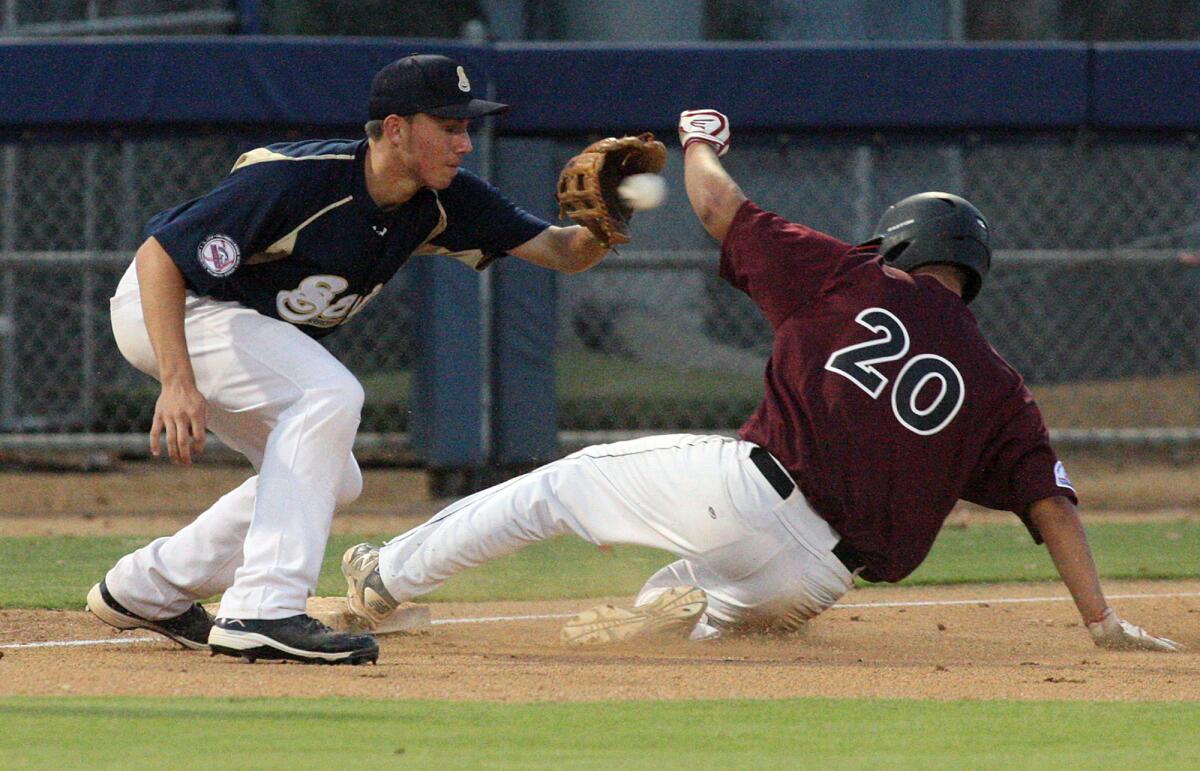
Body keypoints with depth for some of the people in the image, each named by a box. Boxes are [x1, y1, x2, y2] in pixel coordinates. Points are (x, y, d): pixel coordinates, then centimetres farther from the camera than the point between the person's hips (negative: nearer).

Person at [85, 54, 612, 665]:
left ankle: (142, 589, 21)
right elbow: (160, 257, -33)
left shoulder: (442, 202, -11)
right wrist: (178, 383, -42)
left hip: (245, 326, 9)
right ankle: (262, 613, -32)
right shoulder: (295, 180, -33)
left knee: (331, 482, 11)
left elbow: (561, 252, -10)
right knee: (329, 396, -27)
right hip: (160, 309, -9)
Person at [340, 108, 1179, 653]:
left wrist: (700, 141, 34)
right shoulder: (999, 389, 10)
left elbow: (718, 205, 13)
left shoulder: (852, 281, 7)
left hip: (746, 487, -2)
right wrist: (1102, 619, 0)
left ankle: (389, 575, 22)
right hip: (818, 577, 2)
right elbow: (1050, 498, 0)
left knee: (559, 485, 18)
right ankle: (690, 615, -3)